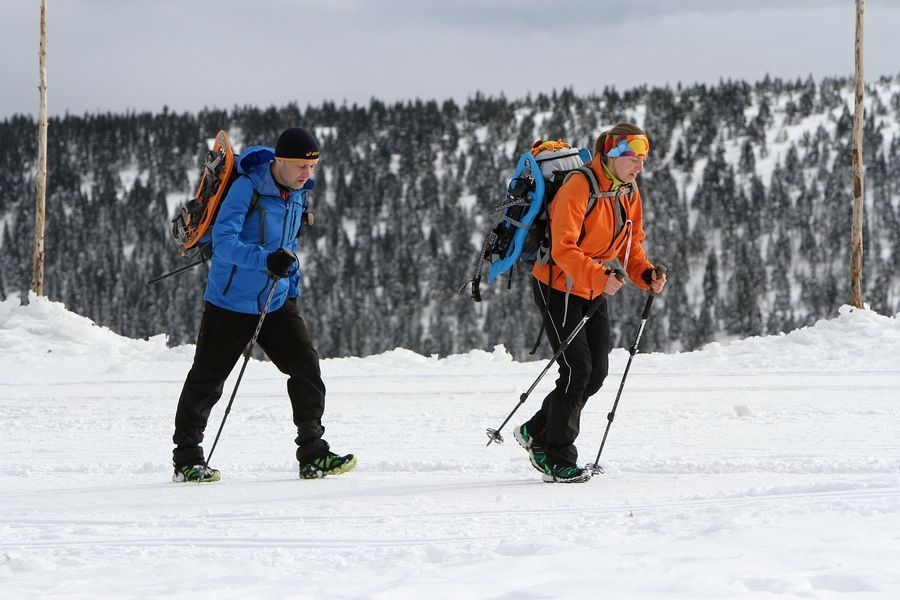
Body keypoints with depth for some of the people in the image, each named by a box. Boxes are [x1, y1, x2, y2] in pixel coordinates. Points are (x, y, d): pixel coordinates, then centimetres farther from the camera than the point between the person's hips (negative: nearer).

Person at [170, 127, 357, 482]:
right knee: (207, 380, 3)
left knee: (306, 365, -6)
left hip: (276, 303, 6)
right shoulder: (247, 188, -19)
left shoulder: (297, 194, 5)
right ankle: (186, 460, 14)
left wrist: (292, 289, 15)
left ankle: (313, 456, 0)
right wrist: (265, 260, -40)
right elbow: (223, 241, -28)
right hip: (231, 303, -6)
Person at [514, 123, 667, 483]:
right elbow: (563, 249, -28)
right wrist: (599, 277, -40)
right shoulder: (579, 187, -23)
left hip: (595, 292, 8)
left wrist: (646, 275, -8)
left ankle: (537, 433, 23)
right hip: (558, 287, -8)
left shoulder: (629, 193, 4)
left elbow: (631, 245, 12)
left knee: (597, 372, 5)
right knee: (578, 369, -13)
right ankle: (558, 461, -4)